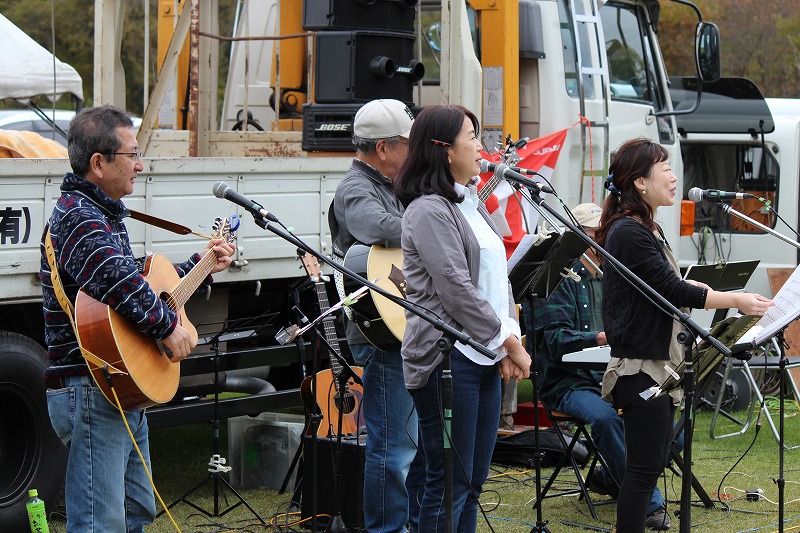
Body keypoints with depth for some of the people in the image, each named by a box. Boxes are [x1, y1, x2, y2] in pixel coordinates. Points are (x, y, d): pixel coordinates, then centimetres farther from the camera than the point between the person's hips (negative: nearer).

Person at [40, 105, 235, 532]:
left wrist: (201, 265, 28)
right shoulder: (76, 217, -17)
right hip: (89, 389, -11)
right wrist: (168, 326, -23)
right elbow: (117, 281, -33)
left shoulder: (104, 215, 17)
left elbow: (141, 281, 28)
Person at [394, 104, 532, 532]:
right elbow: (457, 291, -18)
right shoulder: (430, 210, -13)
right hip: (448, 358, -9)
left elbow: (498, 276, 17)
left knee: (474, 480, 12)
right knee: (449, 483, -5)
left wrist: (509, 339, 4)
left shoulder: (472, 204, 17)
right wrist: (509, 342, -11)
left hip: (483, 357, 9)